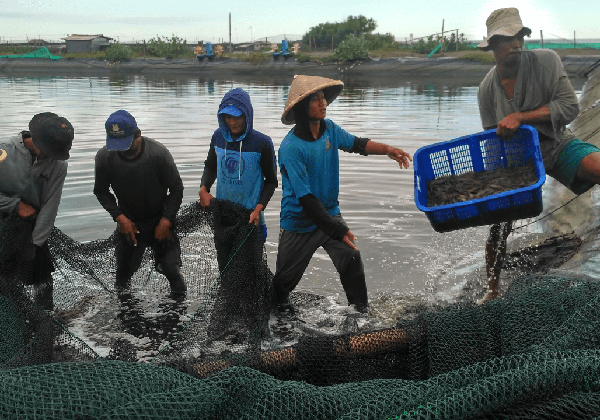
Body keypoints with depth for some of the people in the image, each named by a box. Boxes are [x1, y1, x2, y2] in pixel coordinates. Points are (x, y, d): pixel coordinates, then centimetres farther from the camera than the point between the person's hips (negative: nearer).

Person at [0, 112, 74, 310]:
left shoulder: (58, 164, -8)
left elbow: (50, 207, -7)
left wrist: (35, 244, -9)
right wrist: (16, 204, -15)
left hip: (34, 228, 2)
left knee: (43, 281, 10)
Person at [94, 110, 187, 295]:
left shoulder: (158, 153, -23)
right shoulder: (104, 157, -15)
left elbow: (176, 189, -11)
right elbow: (101, 191, 0)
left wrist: (166, 221, -14)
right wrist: (120, 217, -11)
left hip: (160, 221, -2)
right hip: (128, 223, 2)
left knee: (170, 266, 2)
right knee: (124, 268, 9)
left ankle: (179, 297, 32)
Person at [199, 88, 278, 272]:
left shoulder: (262, 143, -14)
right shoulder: (218, 136, -1)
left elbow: (271, 181, -5)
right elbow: (210, 166, 14)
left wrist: (258, 209, -17)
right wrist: (204, 189, -4)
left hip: (250, 217, -4)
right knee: (224, 268, 16)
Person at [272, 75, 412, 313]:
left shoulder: (329, 129, -5)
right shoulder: (291, 148, -26)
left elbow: (356, 144, 12)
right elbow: (305, 198, -29)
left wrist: (387, 149, -7)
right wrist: (337, 230, -31)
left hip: (330, 214, 5)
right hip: (300, 224, -5)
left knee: (352, 260, -11)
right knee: (286, 278, 12)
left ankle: (362, 310, 7)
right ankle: (279, 307, 43)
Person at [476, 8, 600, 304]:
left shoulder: (545, 61, -16)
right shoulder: (487, 90, -9)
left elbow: (569, 106, -22)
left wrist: (519, 117, -29)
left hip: (557, 146, -1)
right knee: (499, 228, -3)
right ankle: (493, 291, 17)